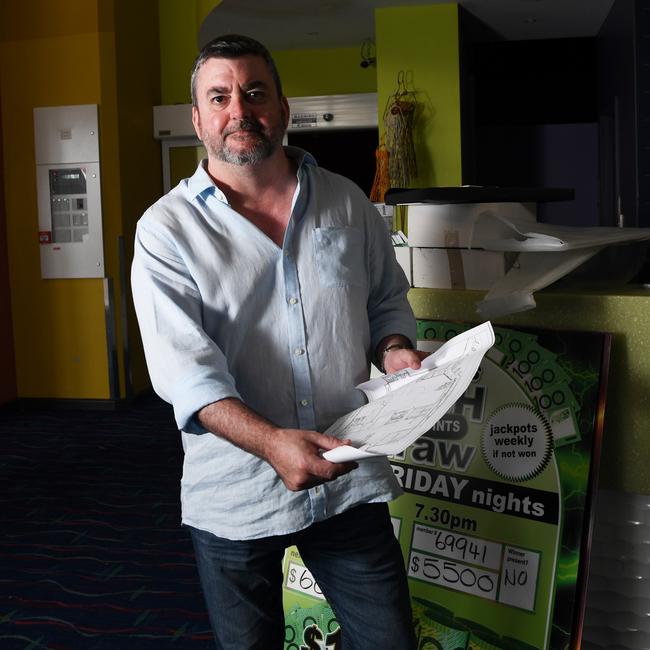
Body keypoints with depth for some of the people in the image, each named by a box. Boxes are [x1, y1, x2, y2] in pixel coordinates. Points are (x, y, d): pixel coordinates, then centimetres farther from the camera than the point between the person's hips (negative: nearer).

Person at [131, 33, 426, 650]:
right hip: (233, 499, -2)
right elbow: (184, 367, -17)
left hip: (350, 482, 2)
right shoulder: (167, 229, -7)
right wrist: (271, 442, -31)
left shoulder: (347, 203, 5)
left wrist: (393, 350, -7)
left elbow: (387, 299, 16)